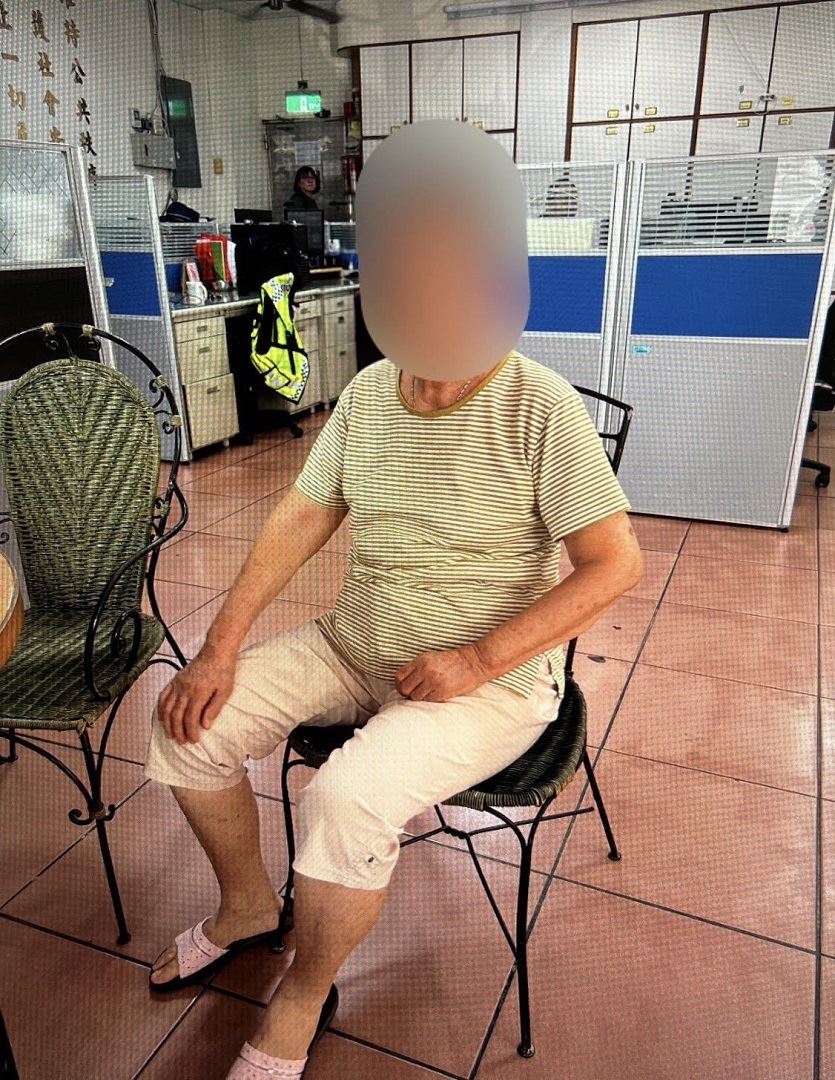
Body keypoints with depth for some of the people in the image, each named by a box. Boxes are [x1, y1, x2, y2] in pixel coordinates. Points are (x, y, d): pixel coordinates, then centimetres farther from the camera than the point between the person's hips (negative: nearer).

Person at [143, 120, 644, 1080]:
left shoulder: (541, 408, -16)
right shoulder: (369, 391, 0)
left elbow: (617, 561, -16)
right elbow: (303, 516, 1)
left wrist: (480, 660, -21)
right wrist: (222, 645, -7)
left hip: (493, 678, -5)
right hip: (355, 645, 6)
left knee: (345, 803, -28)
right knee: (188, 722, -4)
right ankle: (247, 905, 23)